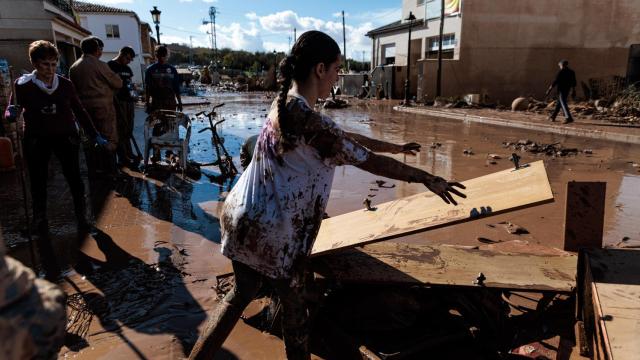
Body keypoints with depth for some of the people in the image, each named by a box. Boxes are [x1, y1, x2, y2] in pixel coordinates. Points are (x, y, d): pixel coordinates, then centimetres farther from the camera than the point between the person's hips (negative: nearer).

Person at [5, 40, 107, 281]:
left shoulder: (65, 85, -2)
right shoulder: (23, 85, -6)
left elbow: (79, 112, 5)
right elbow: (14, 110, 1)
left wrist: (95, 135, 4)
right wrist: (11, 113, -24)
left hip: (65, 137, 1)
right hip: (37, 141, 0)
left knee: (75, 179, 2)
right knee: (38, 185, 8)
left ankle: (81, 217, 18)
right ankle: (40, 223, 22)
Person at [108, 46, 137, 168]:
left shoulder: (127, 68, 18)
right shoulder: (110, 66, -6)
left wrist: (133, 96, 12)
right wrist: (116, 100, -18)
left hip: (129, 101, 8)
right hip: (118, 102, -8)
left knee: (128, 130, 13)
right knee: (121, 130, -7)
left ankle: (129, 154, 22)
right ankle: (123, 158, -4)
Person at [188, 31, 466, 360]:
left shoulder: (285, 105, 5)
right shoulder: (311, 122, -25)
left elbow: (345, 138, 13)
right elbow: (368, 160, -17)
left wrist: (396, 147, 21)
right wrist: (427, 178, -5)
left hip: (242, 218, 9)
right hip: (271, 232, -9)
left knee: (242, 293, 24)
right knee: (294, 305, 15)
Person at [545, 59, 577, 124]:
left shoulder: (561, 72, -12)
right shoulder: (571, 72, 10)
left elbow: (555, 82, -17)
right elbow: (573, 82, 13)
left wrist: (549, 90, -13)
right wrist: (573, 91, 21)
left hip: (561, 90, -8)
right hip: (567, 90, 8)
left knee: (563, 104, -13)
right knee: (558, 103, 18)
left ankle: (569, 118, -25)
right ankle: (553, 116, 27)